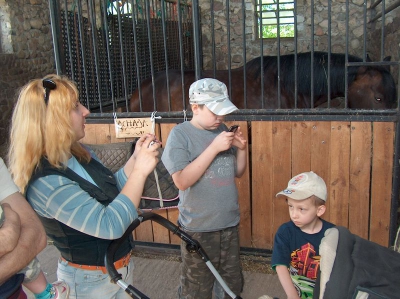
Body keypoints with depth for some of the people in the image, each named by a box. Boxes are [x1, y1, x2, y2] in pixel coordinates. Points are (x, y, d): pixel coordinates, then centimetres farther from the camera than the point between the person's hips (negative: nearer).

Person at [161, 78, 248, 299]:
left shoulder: (222, 130, 4)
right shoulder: (180, 135, -12)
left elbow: (238, 172, 12)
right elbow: (182, 181, -22)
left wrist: (241, 148, -7)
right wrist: (214, 148, -23)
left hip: (230, 223, 5)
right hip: (199, 228, -5)